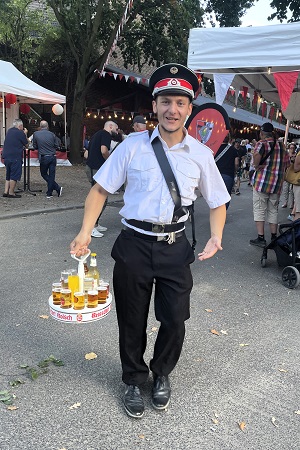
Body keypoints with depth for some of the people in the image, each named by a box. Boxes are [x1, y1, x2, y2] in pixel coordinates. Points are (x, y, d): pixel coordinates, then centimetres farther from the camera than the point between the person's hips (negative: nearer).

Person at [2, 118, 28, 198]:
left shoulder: (9, 131, 13)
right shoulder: (20, 133, -10)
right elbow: (26, 144, -1)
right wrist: (25, 134, 9)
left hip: (6, 156, 8)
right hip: (15, 157, -8)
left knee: (8, 175, 16)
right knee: (14, 176, -1)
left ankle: (6, 192, 15)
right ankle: (11, 193, 1)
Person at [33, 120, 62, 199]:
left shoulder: (36, 134, 0)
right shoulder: (52, 134, 2)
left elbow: (35, 147, 8)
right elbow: (57, 146, 7)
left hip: (44, 158, -2)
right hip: (53, 157, 2)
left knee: (44, 174, 14)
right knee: (51, 175, 6)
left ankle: (57, 188, 3)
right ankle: (49, 193, 9)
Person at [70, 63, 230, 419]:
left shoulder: (201, 154, 2)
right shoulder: (132, 145, -2)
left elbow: (217, 203, 11)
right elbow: (100, 189, 2)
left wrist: (216, 237, -7)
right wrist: (85, 232, -8)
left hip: (175, 247, 1)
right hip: (134, 245, -1)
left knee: (174, 320, 7)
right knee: (132, 320, 12)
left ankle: (162, 374, 40)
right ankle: (133, 380, 40)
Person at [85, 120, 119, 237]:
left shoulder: (97, 134, 21)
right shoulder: (106, 134, -7)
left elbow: (90, 152, 23)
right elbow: (104, 151, -23)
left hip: (91, 167, 10)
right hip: (97, 169, -10)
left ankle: (95, 224, 24)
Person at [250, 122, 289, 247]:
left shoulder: (262, 143, -7)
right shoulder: (281, 145, 10)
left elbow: (257, 154, -29)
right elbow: (287, 163, 14)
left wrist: (256, 166, -13)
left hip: (262, 181, -5)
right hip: (277, 184, 5)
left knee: (259, 210, 2)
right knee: (273, 210, 15)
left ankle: (261, 238, 1)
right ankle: (274, 237, 20)